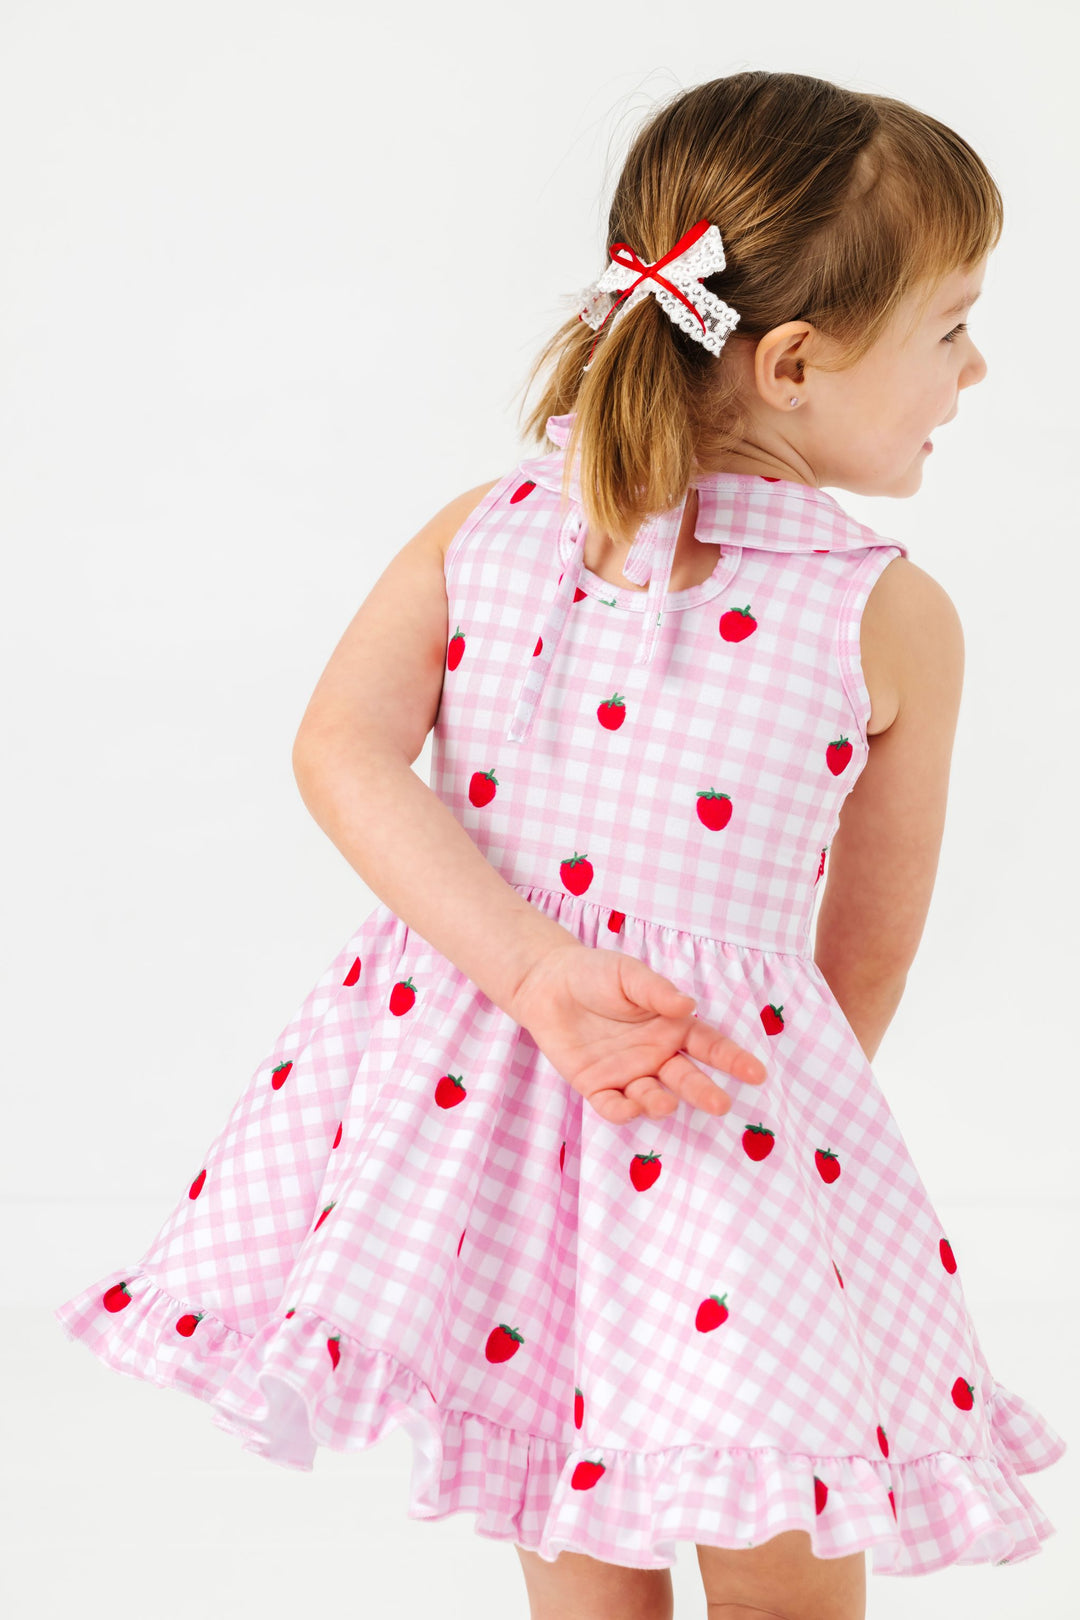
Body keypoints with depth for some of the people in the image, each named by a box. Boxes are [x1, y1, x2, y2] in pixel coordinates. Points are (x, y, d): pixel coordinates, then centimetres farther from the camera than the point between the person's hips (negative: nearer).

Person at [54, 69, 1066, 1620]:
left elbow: (343, 753, -11)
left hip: (466, 1086, 5)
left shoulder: (481, 532, 3)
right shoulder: (898, 618, -6)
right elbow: (868, 958, 4)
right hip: (734, 1097, -4)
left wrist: (540, 975, -17)